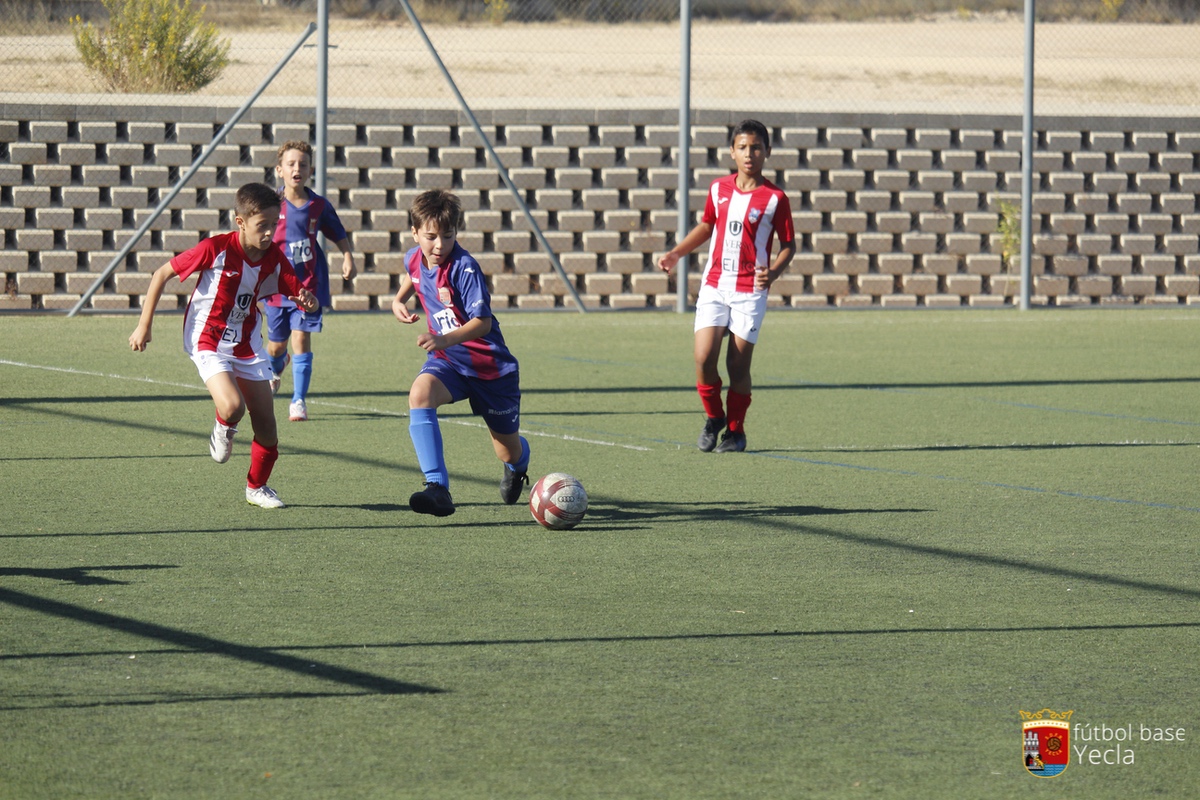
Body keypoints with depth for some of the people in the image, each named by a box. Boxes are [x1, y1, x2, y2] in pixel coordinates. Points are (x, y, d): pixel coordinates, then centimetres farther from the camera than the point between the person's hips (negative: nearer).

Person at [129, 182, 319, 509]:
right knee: (232, 407, -27)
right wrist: (144, 326, -8)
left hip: (247, 344, 5)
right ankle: (223, 430, 10)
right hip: (208, 342, -5)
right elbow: (161, 274, -11)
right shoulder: (215, 249, -21)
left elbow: (301, 295, 0)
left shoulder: (274, 259, -7)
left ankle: (257, 487, 27)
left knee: (266, 423, 3)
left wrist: (308, 302, -27)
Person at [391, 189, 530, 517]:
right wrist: (399, 299, 9)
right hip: (447, 360, 4)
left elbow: (482, 322, -31)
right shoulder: (414, 259, -3)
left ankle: (518, 466, 54)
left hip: (490, 366, -4)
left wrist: (445, 339, -44)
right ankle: (437, 488, -39)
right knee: (420, 393, -32)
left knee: (509, 451, 11)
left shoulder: (464, 268, -24)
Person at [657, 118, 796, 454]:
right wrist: (676, 253, 17)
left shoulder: (775, 198, -4)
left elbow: (788, 244, 1)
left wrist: (773, 272, -16)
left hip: (750, 291, -3)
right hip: (714, 285, 3)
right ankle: (713, 417, 15)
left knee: (738, 364, -3)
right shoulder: (718, 189, 7)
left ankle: (736, 430, 15)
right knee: (703, 357, -10)